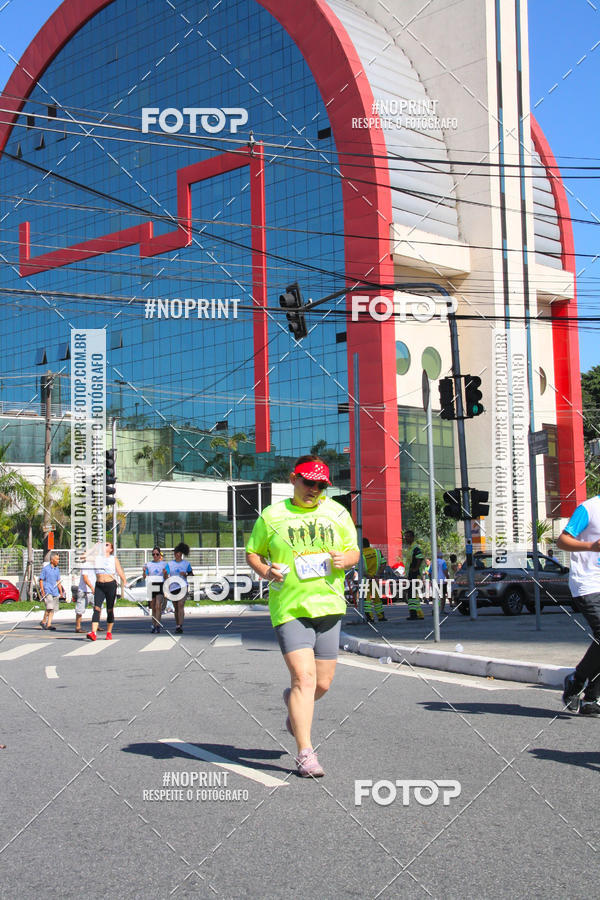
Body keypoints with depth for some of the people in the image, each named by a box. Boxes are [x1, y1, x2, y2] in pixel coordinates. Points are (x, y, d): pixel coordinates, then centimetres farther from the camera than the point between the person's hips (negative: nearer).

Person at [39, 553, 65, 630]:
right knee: (49, 607, -18)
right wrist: (42, 591, -13)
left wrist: (61, 592, 15)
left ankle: (49, 624, 4)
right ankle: (43, 621, -3)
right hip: (47, 591, -6)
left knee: (53, 609, 2)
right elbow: (41, 580, -5)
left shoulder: (57, 569, 15)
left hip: (55, 592, 6)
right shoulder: (45, 568, -4)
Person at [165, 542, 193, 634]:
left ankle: (180, 626, -24)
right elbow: (166, 577, 0)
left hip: (183, 586, -2)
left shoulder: (186, 563, 5)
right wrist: (165, 574, -23)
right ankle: (177, 625, 24)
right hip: (173, 587, 2)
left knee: (181, 605, -17)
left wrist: (186, 574, -9)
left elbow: (191, 574, 12)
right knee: (176, 608, 12)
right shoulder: (169, 564, 5)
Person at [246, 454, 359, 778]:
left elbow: (353, 551, 14)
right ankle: (305, 754, -8)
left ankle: (293, 703, 44)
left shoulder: (337, 513, 8)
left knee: (322, 683, 9)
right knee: (304, 678, -15)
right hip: (289, 608, -4)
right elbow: (252, 552, 10)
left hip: (328, 606, 4)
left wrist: (345, 559, -9)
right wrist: (265, 571, -11)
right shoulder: (272, 516, 1)